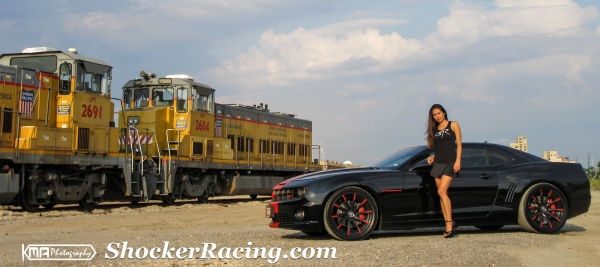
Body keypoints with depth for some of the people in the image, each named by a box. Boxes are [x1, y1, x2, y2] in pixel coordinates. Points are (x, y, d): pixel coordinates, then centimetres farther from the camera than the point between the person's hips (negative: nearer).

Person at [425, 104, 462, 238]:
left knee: (442, 192, -19)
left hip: (450, 162, -5)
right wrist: (432, 157, 4)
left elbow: (459, 143, -1)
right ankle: (449, 224, 2)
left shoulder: (453, 125, 4)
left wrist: (458, 161, -11)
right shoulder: (434, 129, 17)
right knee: (442, 195, 0)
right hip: (437, 163, 5)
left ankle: (449, 224, -18)